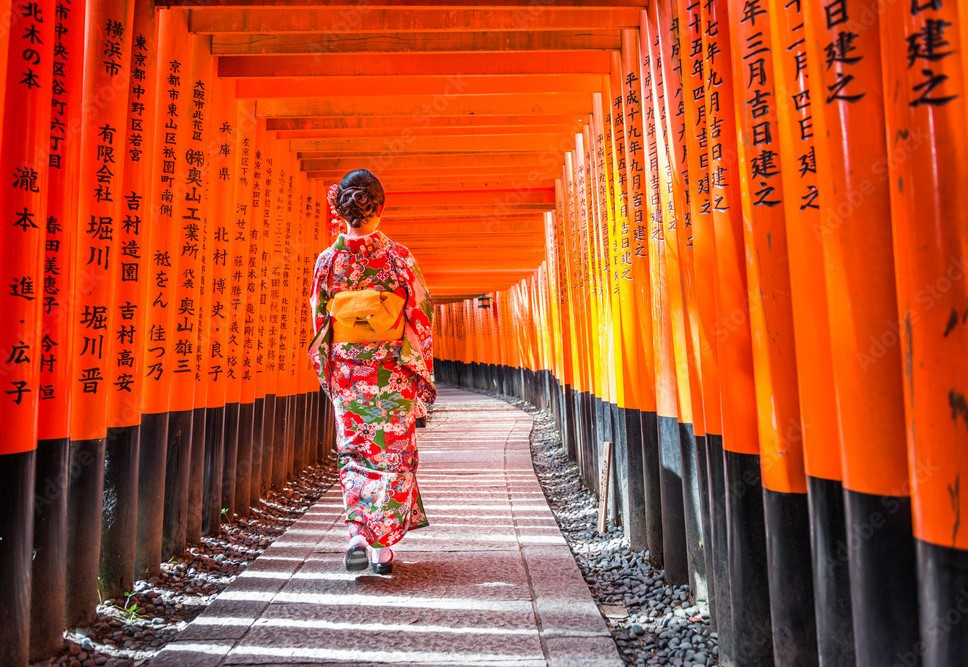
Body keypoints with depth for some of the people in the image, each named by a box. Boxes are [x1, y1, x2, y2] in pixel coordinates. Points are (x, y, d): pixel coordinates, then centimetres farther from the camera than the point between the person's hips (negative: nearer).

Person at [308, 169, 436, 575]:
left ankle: (357, 537, 2)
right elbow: (420, 317, -6)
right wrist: (424, 375, 2)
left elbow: (319, 322, 4)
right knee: (392, 454, 8)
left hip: (346, 374, 2)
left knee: (354, 454, 13)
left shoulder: (328, 259, -2)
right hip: (393, 375, -1)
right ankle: (382, 547, 13)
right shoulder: (398, 257, -7)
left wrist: (326, 374, 16)